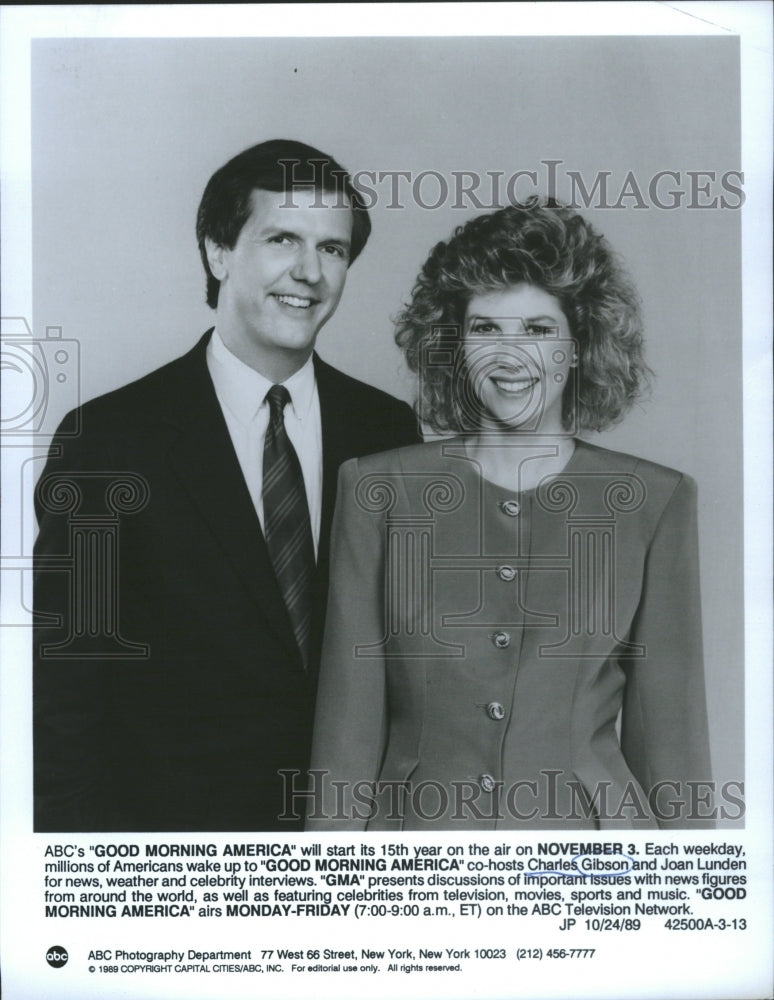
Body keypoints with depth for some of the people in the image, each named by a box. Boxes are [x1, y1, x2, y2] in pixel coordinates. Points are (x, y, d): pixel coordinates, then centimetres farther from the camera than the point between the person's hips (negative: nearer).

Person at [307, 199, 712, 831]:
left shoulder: (656, 503, 0)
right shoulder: (377, 490, -1)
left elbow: (669, 722, 3)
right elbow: (349, 715, 0)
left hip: (589, 822, 1)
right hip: (415, 822, 0)